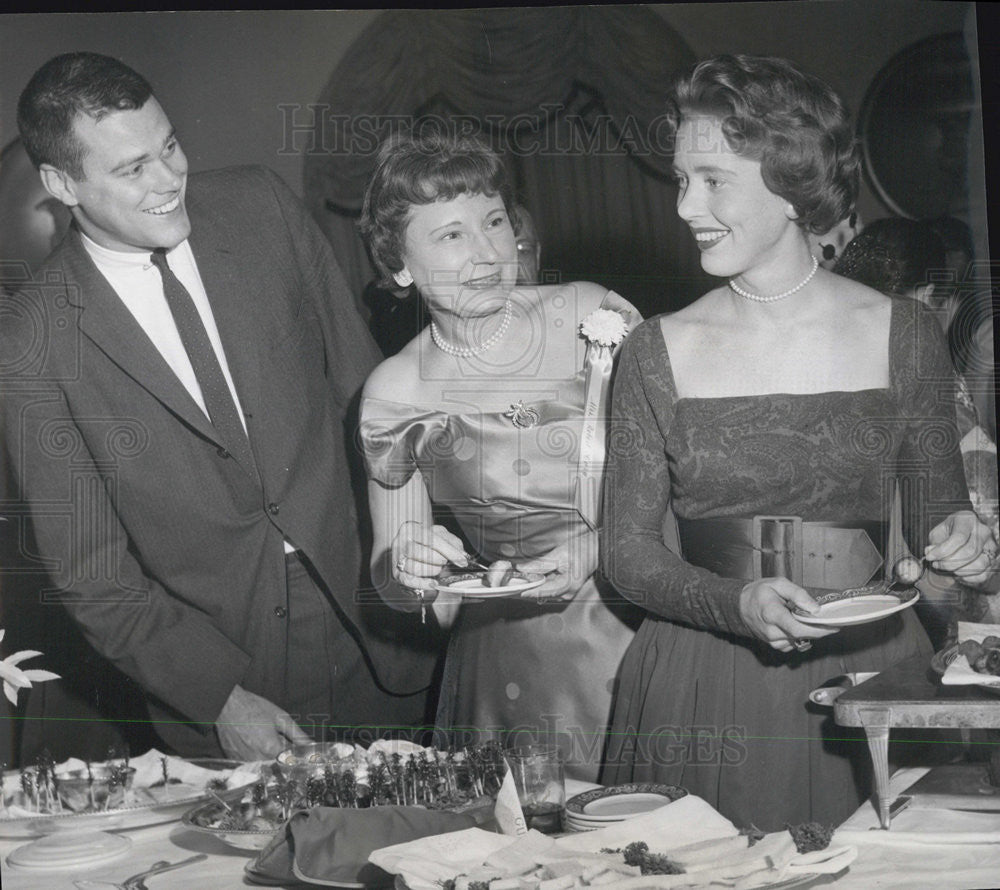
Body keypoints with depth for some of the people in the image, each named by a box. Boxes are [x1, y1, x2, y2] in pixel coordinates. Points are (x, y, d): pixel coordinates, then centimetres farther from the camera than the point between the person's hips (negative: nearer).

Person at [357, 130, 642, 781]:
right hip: (507, 671, 0)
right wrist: (406, 567, -18)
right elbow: (390, 582, 4)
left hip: (643, 635, 0)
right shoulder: (394, 392, -4)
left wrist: (598, 546, -18)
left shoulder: (596, 318, -7)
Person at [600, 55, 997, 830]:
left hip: (868, 673, 0)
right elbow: (627, 547, 0)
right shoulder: (658, 352, 0)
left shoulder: (898, 335, 1)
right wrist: (737, 604, -16)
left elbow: (935, 512, 10)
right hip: (704, 698, 0)